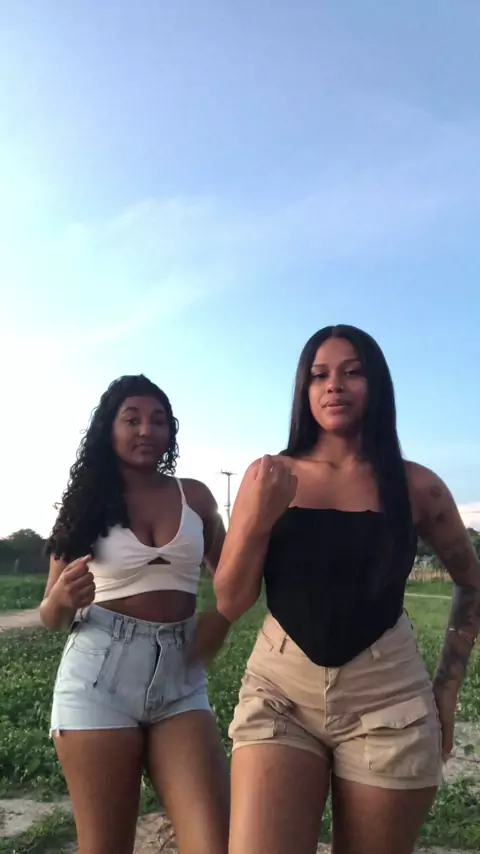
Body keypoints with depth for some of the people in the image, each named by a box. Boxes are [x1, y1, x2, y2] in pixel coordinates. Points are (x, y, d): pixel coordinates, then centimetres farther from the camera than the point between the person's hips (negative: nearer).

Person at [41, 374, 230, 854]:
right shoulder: (85, 504, 3)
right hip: (99, 673, -1)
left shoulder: (194, 496, 6)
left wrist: (220, 618, -3)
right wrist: (62, 598, -17)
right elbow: (51, 618, 7)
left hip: (181, 677, 2)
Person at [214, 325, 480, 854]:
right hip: (279, 691, 0)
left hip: (388, 700, 1)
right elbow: (229, 604, -1)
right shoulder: (269, 476, -2)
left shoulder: (416, 486, -2)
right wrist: (258, 519, -16)